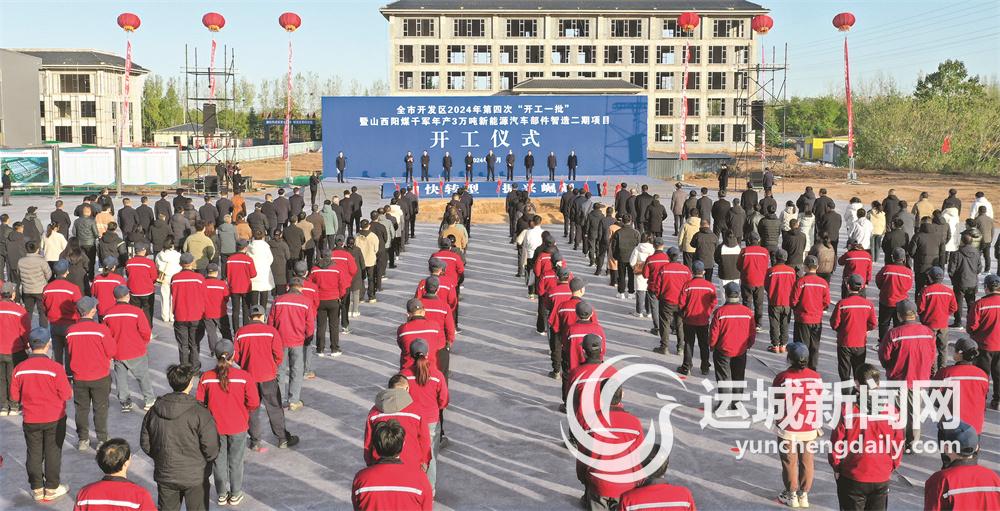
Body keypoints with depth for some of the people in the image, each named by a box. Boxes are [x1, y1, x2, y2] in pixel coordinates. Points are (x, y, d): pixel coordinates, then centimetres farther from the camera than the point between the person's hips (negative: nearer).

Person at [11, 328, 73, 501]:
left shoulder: (19, 369, -10)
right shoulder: (55, 368, -20)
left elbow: (14, 397, -1)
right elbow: (66, 395, -15)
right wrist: (70, 391, 7)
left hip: (31, 420, 2)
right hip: (55, 420, -2)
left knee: (34, 453, 15)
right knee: (53, 453, 11)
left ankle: (37, 489, 23)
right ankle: (52, 489, 20)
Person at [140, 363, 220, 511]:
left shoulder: (154, 411, -6)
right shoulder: (200, 413, -20)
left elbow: (145, 443, 3)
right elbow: (211, 448, -18)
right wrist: (206, 461, 4)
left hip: (165, 475, 4)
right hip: (195, 477, -4)